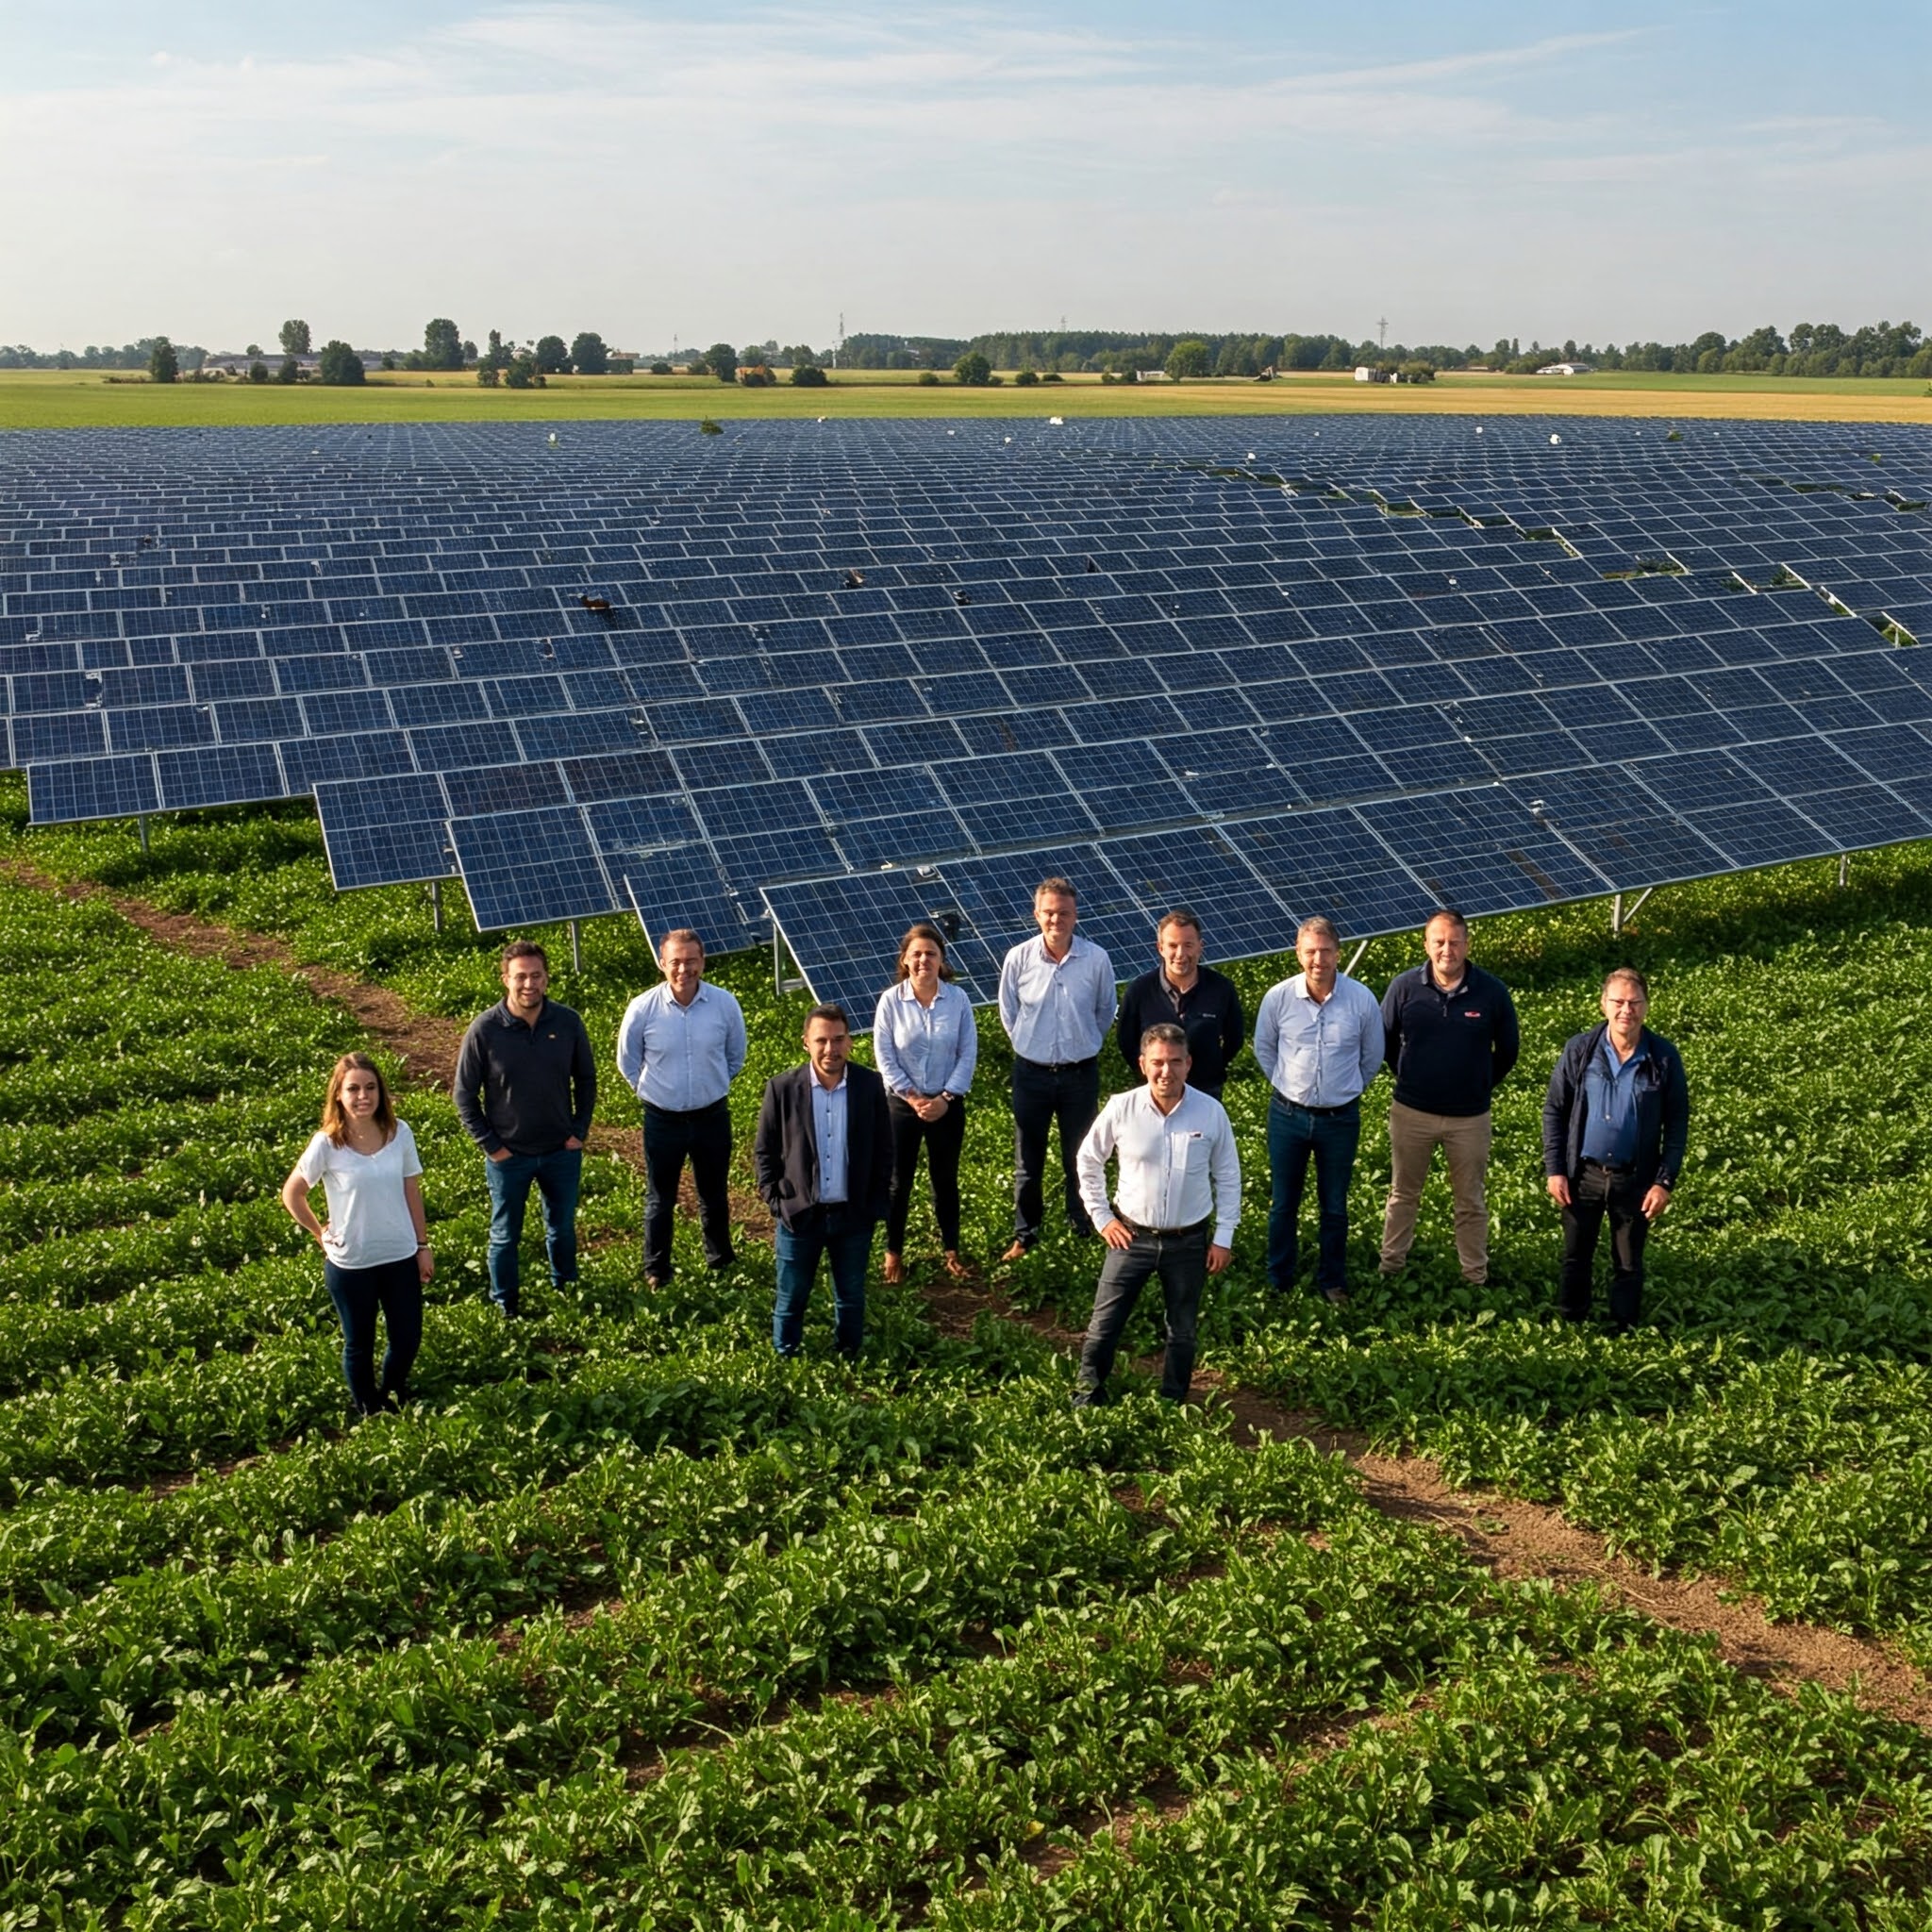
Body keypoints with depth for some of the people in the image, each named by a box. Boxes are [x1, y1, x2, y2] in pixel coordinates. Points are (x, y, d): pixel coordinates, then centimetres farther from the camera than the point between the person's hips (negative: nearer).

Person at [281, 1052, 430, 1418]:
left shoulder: (399, 1134, -8)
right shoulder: (327, 1144, -16)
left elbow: (412, 1192, 2)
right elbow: (292, 1194, -3)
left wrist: (423, 1246, 5)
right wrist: (321, 1235, -3)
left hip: (401, 1257, 3)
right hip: (350, 1265, -2)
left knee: (408, 1340, 13)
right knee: (360, 1345, 15)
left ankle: (393, 1394, 43)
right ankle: (371, 1412, 38)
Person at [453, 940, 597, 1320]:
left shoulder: (568, 1023, -10)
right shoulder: (484, 1030, -16)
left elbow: (586, 1080, 5)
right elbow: (464, 1096, -8)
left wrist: (580, 1131, -1)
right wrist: (491, 1145, -10)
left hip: (562, 1152, 2)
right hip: (509, 1156, -2)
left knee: (563, 1228, 19)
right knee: (506, 1235, 14)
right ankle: (506, 1304, 33)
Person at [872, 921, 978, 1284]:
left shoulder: (958, 999, -8)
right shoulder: (891, 1000, -10)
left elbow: (968, 1053, -5)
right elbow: (884, 1055, -8)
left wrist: (946, 1097, -11)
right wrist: (912, 1097, -12)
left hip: (947, 1105, 1)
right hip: (902, 1103, -1)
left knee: (946, 1179, 13)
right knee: (899, 1181, 9)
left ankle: (951, 1252, 28)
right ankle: (893, 1253, 24)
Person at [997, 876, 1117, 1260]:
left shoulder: (1097, 960, -11)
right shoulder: (1018, 959, -11)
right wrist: (1031, 1046, 10)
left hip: (1080, 1073, 0)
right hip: (1031, 1073, 0)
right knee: (1028, 1161, 11)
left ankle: (1085, 1229, 32)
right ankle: (1025, 1234, 27)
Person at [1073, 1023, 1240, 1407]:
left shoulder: (1211, 1112, -11)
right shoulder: (1121, 1108, -12)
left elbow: (1228, 1176, 0)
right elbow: (1089, 1160, 3)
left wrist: (1224, 1237, 0)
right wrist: (1101, 1217, 1)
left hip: (1189, 1241, 1)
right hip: (1131, 1236, 0)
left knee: (1183, 1331, 16)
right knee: (1104, 1324, 5)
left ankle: (1172, 1402, 34)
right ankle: (1086, 1394, 24)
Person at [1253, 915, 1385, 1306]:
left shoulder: (1362, 1000, -12)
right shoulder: (1278, 997, -12)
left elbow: (1371, 1057, 5)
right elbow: (1264, 1049, 7)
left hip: (1341, 1119, 0)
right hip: (1288, 1115, 0)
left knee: (1334, 1207, 13)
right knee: (1284, 1204, 12)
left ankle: (1332, 1282, 29)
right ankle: (1278, 1282, 26)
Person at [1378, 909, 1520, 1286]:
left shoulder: (1492, 991, -11)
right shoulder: (1404, 987, -11)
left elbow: (1508, 1049, 5)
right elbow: (1385, 1039, 6)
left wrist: (1482, 1085, 10)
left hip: (1470, 1117, 0)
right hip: (1411, 1112, 0)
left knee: (1471, 1202, 13)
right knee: (1403, 1194, 15)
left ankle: (1476, 1277, 25)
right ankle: (1391, 1267, 29)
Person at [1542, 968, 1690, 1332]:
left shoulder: (1664, 1057, -9)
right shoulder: (1579, 1050, -8)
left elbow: (1677, 1123, -3)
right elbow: (1554, 1111, -1)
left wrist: (1665, 1181, -8)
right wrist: (1554, 1170, -5)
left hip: (1635, 1179, 0)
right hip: (1583, 1175, 1)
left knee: (1628, 1264, 13)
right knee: (1576, 1257, 14)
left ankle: (1623, 1332, 28)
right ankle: (1570, 1326, 31)